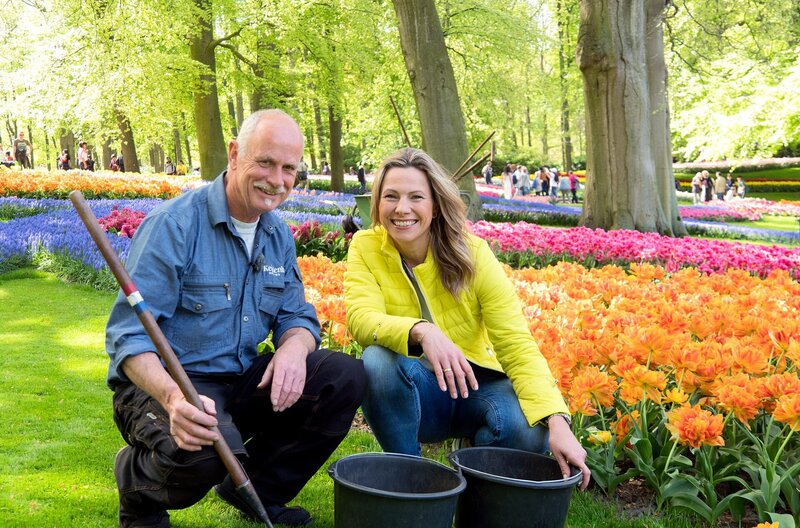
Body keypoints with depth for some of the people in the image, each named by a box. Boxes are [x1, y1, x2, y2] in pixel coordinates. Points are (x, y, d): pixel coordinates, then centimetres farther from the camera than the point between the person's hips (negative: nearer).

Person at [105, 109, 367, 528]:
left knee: (346, 378, -11)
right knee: (213, 448, -38)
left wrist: (294, 346, -17)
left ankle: (257, 490, 7)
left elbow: (297, 317, 10)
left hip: (243, 382, 7)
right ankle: (138, 484, 0)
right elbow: (127, 335, -20)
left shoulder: (279, 236, 7)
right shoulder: (173, 225, -16)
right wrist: (173, 396, -39)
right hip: (162, 384, -7)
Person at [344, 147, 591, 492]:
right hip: (413, 393, 0)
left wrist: (557, 423, -32)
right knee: (378, 360, -32)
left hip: (476, 385, 0)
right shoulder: (365, 247, -9)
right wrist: (421, 330, -46)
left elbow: (517, 344, -18)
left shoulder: (472, 253, -12)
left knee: (526, 432, -30)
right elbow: (362, 319, -25)